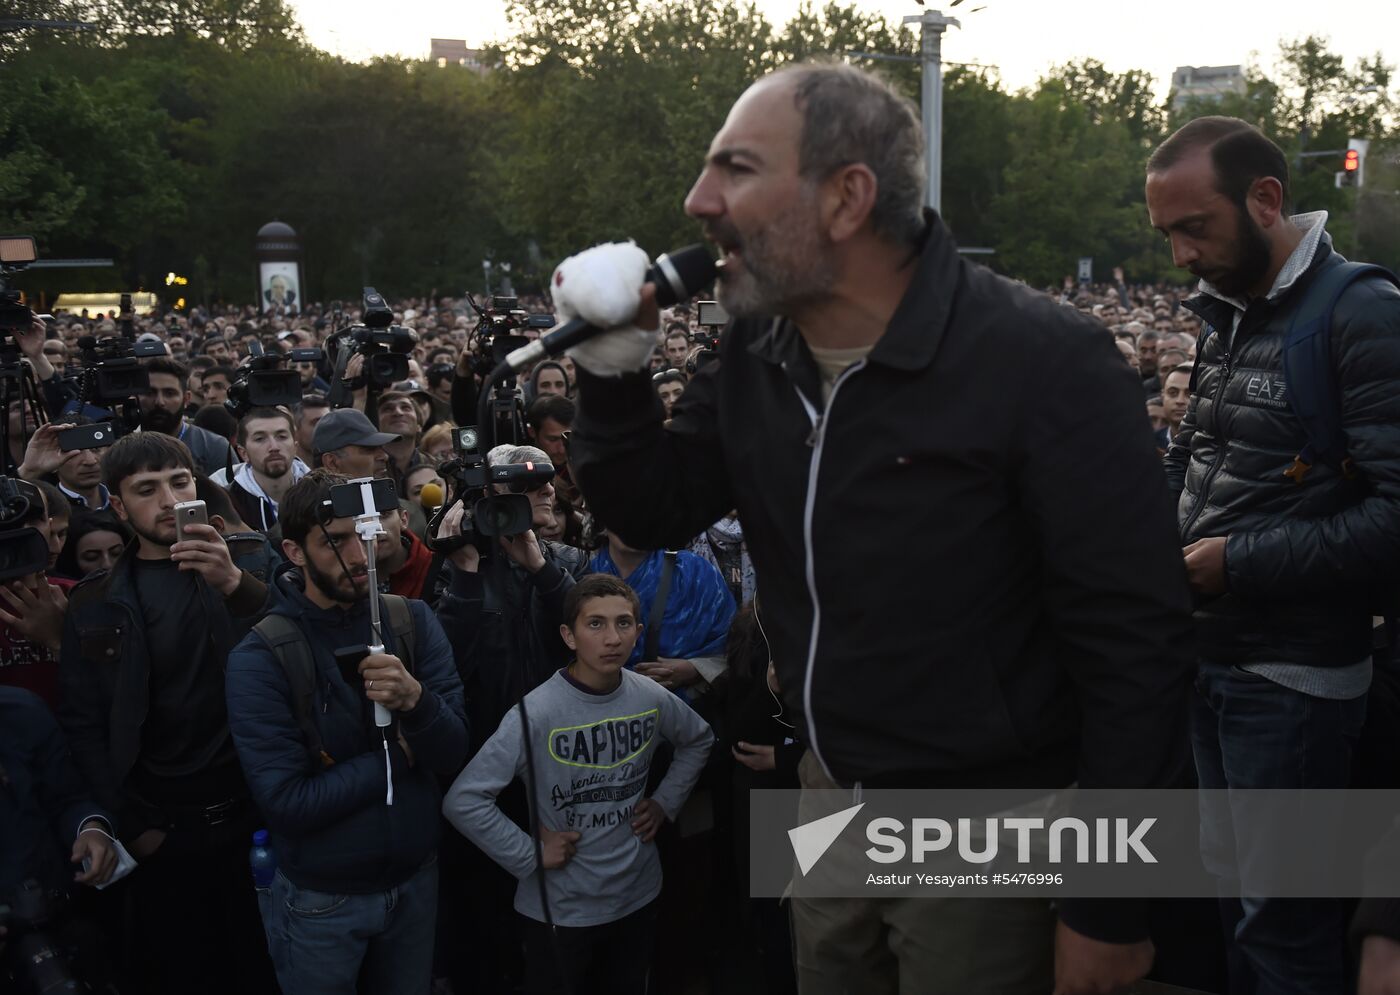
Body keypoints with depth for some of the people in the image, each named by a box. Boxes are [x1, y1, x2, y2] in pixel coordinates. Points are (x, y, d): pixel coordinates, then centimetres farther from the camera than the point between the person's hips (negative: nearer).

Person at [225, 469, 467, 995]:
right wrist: (398, 755, -15)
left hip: (416, 877, 4)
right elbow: (288, 803, -23)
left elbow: (452, 754, -12)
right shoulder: (259, 658, -18)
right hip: (320, 900, -3)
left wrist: (415, 700, -32)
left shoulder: (413, 622, -7)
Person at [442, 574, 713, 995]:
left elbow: (699, 740, 16)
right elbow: (463, 801, -22)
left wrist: (665, 802, 5)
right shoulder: (537, 713, -22)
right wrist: (531, 855, -19)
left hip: (639, 896, 4)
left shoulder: (652, 699, -6)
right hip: (560, 909, -4)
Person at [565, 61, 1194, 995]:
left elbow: (1134, 642, -21)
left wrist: (1109, 905, -18)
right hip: (830, 796, 6)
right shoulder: (755, 354, -2)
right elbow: (656, 513, 8)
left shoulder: (1043, 363, -22)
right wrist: (612, 371, -10)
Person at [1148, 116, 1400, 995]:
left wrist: (1239, 561, -22)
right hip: (1216, 659, 8)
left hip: (1294, 679, -8)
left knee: (1287, 922, 4)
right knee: (1236, 889, 20)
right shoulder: (1229, 318, 9)